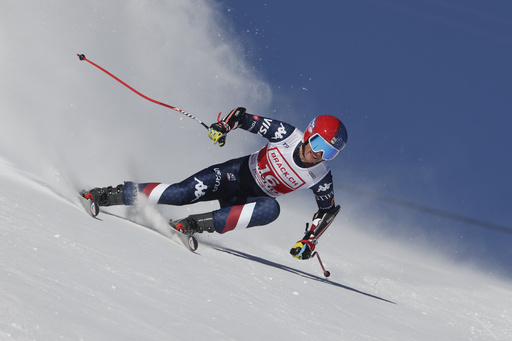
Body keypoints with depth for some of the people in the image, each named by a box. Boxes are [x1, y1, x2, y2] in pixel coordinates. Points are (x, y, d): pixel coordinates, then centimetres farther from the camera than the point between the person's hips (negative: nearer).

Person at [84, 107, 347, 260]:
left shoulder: (321, 178, -15)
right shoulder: (287, 134, -18)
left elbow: (328, 209, 2)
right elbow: (243, 117, -10)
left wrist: (308, 241, -8)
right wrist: (224, 125, -30)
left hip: (251, 200, 1)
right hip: (236, 174, -1)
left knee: (271, 209, -35)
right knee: (182, 194, -23)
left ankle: (199, 224, -32)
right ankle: (117, 194, -6)